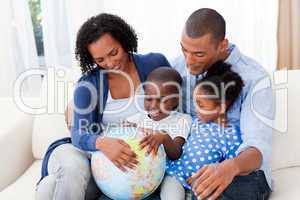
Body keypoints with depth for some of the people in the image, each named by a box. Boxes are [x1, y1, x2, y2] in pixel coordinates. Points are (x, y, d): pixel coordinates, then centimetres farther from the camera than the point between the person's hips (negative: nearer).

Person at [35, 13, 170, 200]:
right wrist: (103, 143, -41)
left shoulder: (154, 64, -5)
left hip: (131, 158, 1)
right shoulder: (88, 85, -10)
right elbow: (80, 134, -18)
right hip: (92, 152, -1)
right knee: (72, 171, -34)